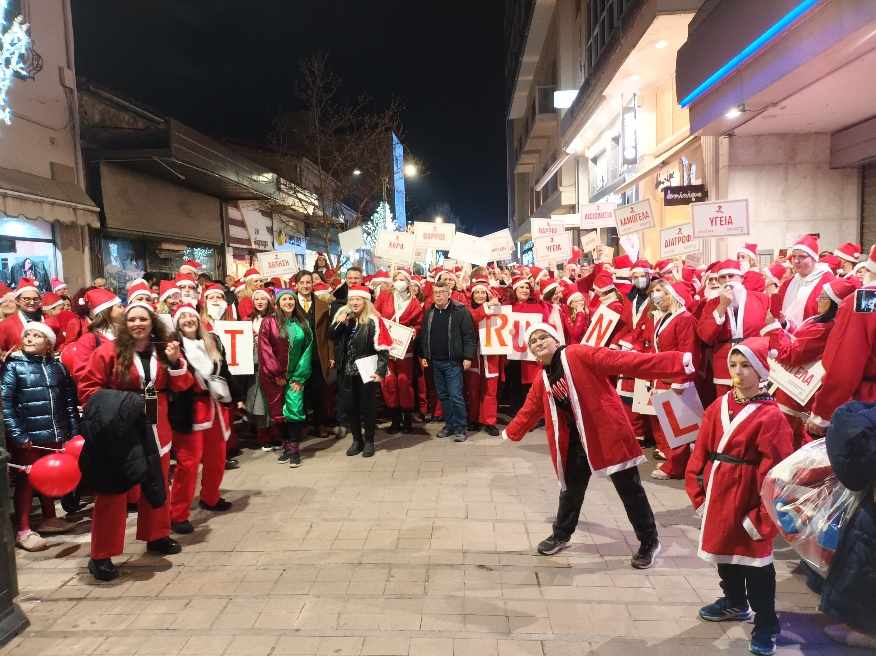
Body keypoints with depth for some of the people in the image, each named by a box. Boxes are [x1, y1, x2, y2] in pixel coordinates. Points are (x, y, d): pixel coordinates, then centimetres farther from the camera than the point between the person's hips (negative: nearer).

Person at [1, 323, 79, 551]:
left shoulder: (57, 366, 6)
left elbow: (69, 400, 9)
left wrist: (74, 431, 5)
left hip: (55, 435, 4)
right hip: (28, 437, -4)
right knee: (26, 480, 6)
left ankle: (49, 518, 34)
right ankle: (23, 530, 16)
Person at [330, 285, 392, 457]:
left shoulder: (373, 320, -10)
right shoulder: (342, 316, 7)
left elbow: (382, 348, -12)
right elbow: (331, 337, 7)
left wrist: (381, 371, -19)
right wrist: (338, 324, -10)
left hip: (366, 371, -5)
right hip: (346, 371, 5)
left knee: (367, 406, 6)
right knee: (348, 406, 11)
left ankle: (369, 441, 22)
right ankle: (357, 439, 28)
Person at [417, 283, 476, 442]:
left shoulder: (460, 311, -7)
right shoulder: (429, 313, 9)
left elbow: (469, 336, -9)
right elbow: (423, 336, 15)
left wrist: (468, 357, -13)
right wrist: (423, 356, 9)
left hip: (453, 362, -5)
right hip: (435, 362, 5)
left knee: (455, 396, -5)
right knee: (443, 396, 12)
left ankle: (460, 428, 7)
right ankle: (449, 424, 24)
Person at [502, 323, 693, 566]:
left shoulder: (578, 355, -15)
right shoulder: (542, 380, 7)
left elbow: (623, 361, -24)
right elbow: (529, 410, 24)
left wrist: (675, 362, -31)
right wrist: (511, 433, 37)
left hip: (608, 432, -6)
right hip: (577, 441, 6)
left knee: (629, 488, 5)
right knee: (571, 488, 18)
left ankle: (649, 542, 25)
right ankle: (561, 535, 39)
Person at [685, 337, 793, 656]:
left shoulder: (770, 415, -14)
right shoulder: (719, 406, 3)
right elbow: (701, 452, 6)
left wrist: (763, 514, -16)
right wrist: (697, 490, 2)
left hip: (748, 497, -6)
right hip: (718, 494, 6)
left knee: (755, 560, 6)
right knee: (724, 549, 21)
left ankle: (765, 623, 24)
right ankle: (735, 603, 42)